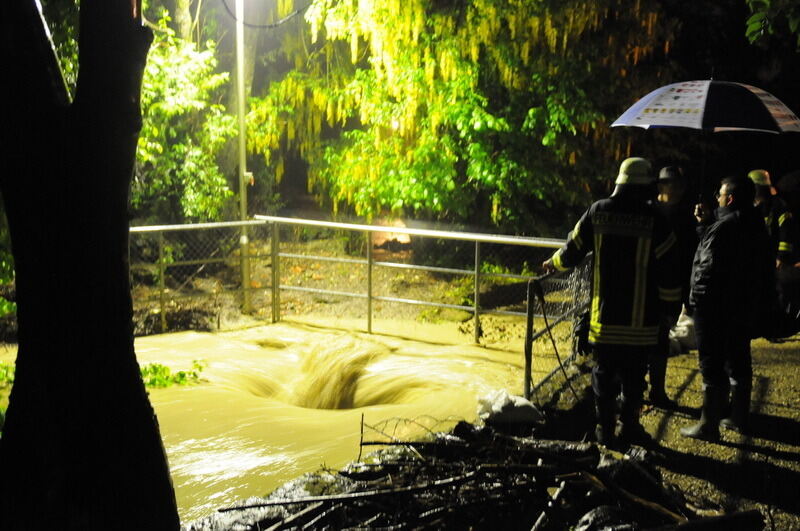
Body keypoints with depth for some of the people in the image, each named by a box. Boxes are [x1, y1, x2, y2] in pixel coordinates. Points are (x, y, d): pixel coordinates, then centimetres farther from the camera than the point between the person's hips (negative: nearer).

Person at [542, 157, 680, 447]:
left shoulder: (598, 212, -2)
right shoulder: (655, 220, -8)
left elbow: (572, 250, 7)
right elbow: (667, 270, -6)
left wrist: (553, 263, 26)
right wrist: (673, 300, 8)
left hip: (604, 314, 2)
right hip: (640, 318, -1)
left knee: (604, 373, 10)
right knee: (634, 375, 10)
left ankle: (605, 429, 16)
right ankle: (630, 428, 17)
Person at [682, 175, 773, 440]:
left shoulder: (724, 227, -20)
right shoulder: (756, 226, 10)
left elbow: (709, 268, -24)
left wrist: (697, 298, -12)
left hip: (717, 309, -9)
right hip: (747, 306, 9)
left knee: (713, 366, -3)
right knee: (739, 361, 18)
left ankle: (709, 425, 3)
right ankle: (739, 417, 30)